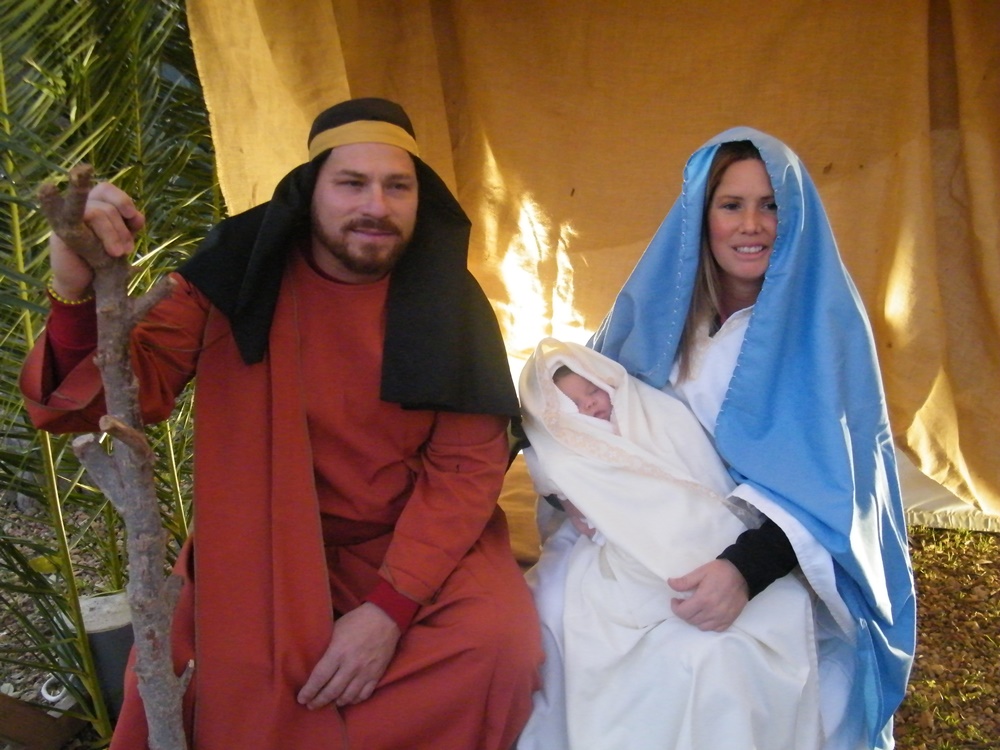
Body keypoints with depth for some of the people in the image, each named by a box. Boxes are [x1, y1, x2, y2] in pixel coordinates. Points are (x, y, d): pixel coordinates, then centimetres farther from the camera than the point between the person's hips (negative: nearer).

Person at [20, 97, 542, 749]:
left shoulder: (446, 297, -8)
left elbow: (468, 465, -8)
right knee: (254, 690, -27)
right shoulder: (240, 275, -8)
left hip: (418, 537, 2)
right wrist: (78, 292, -35)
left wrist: (390, 607, -20)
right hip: (268, 546, -1)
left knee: (501, 642, -23)